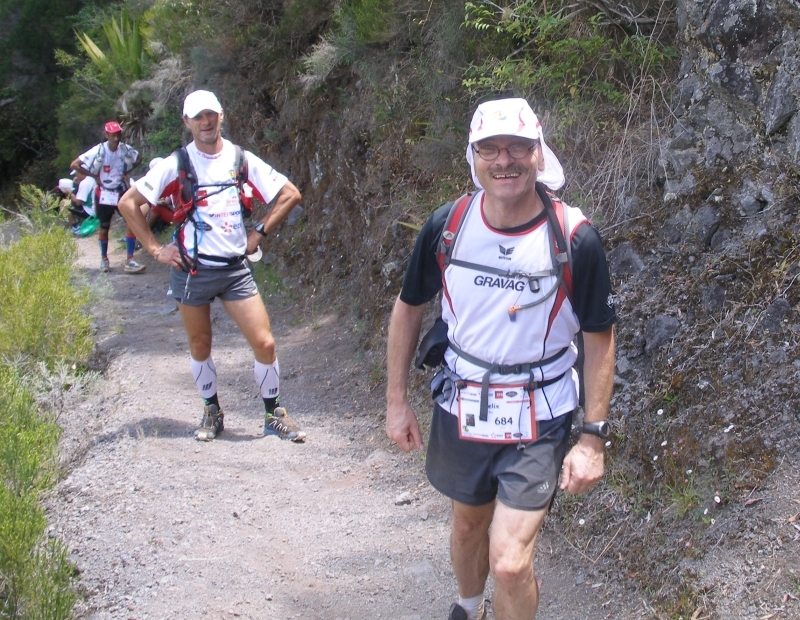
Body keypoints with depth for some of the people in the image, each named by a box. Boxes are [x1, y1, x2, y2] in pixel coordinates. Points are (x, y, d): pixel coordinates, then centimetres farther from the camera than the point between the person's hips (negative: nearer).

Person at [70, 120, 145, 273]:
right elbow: (74, 165, -18)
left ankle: (130, 261, -6)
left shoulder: (125, 149, -9)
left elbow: (139, 158, 14)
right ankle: (104, 259, 32)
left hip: (121, 191, 3)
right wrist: (94, 176, -14)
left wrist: (126, 172, 2)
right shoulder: (99, 150, -19)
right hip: (104, 194, -3)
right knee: (104, 228, 10)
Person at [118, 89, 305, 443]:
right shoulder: (176, 164, -4)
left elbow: (290, 195, 7)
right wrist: (155, 249, -5)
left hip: (235, 269, 1)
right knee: (200, 347, 12)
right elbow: (128, 203, -3)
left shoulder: (241, 160, 0)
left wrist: (259, 233, 1)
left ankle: (274, 416, 13)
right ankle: (212, 412, 32)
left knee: (264, 343, -5)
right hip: (192, 269, 0)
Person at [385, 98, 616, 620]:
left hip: (538, 421, -3)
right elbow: (409, 307, 5)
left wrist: (594, 437, -9)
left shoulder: (576, 239, -18)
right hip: (460, 409, 3)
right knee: (469, 524, 25)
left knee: (511, 564, -11)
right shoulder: (446, 226, -10)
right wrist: (397, 401, 5)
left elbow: (600, 338, -8)